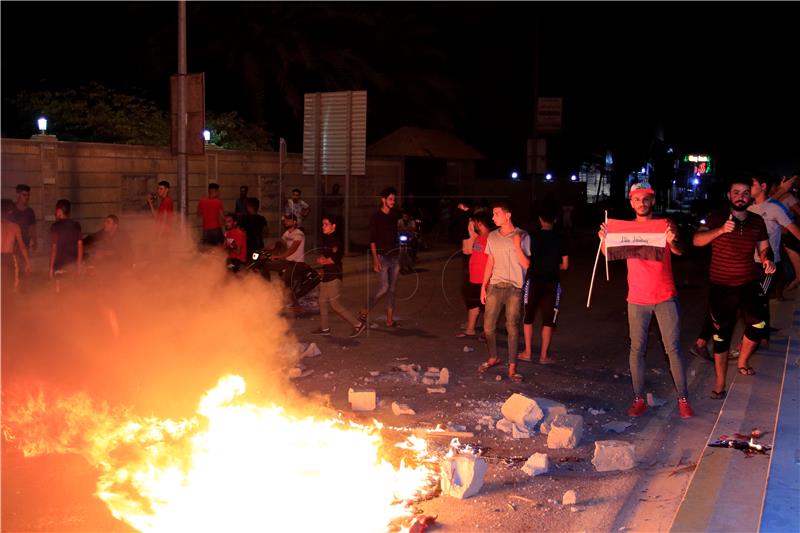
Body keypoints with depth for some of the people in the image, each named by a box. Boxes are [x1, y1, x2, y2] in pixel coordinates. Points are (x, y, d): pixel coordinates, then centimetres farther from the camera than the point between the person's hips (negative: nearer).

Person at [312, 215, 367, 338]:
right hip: (326, 275, 10)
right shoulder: (326, 238, 14)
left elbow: (334, 259, -22)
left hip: (334, 276, -10)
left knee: (334, 304, -9)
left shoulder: (336, 240, -15)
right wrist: (321, 259, 5)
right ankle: (324, 328, 24)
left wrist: (323, 261, -6)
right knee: (322, 301, 13)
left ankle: (358, 324, -4)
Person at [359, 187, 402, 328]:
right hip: (382, 256, -5)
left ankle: (390, 319, 10)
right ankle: (365, 313, 2)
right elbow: (372, 239, -10)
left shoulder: (395, 215, 8)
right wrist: (375, 259, -17)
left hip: (395, 256, 5)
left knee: (392, 289, 6)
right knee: (383, 288, -12)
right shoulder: (376, 217, -6)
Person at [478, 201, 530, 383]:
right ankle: (493, 358, 25)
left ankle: (512, 368, 2)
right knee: (488, 325, 4)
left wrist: (517, 246, -20)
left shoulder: (522, 236, -4)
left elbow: (526, 264, -7)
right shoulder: (492, 236, 10)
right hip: (495, 286, 4)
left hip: (514, 288, -4)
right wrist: (483, 286, 12)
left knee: (512, 327, -4)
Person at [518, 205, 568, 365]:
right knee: (548, 321, 7)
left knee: (528, 318, 13)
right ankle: (544, 355, 8)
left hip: (533, 281, 0)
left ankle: (527, 352, 15)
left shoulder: (532, 237, -5)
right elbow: (565, 265, 0)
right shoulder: (560, 240, -3)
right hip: (552, 283, 1)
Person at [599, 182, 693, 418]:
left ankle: (683, 399, 8)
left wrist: (672, 241, -38)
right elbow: (610, 254, -6)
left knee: (673, 348, 0)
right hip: (637, 299, 2)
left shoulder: (665, 225, -2)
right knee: (637, 349, 4)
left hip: (665, 297, -2)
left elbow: (679, 251, -14)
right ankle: (639, 399, 11)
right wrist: (604, 239, -29)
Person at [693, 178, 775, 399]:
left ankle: (742, 362, 13)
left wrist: (768, 260, -9)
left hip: (749, 284, 2)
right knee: (721, 335, 5)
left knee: (758, 325, -17)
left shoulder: (757, 221, 5)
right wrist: (720, 230, -34)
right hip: (721, 287, -2)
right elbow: (697, 240, -18)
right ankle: (720, 383, 18)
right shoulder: (717, 218, -5)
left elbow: (764, 248, 14)